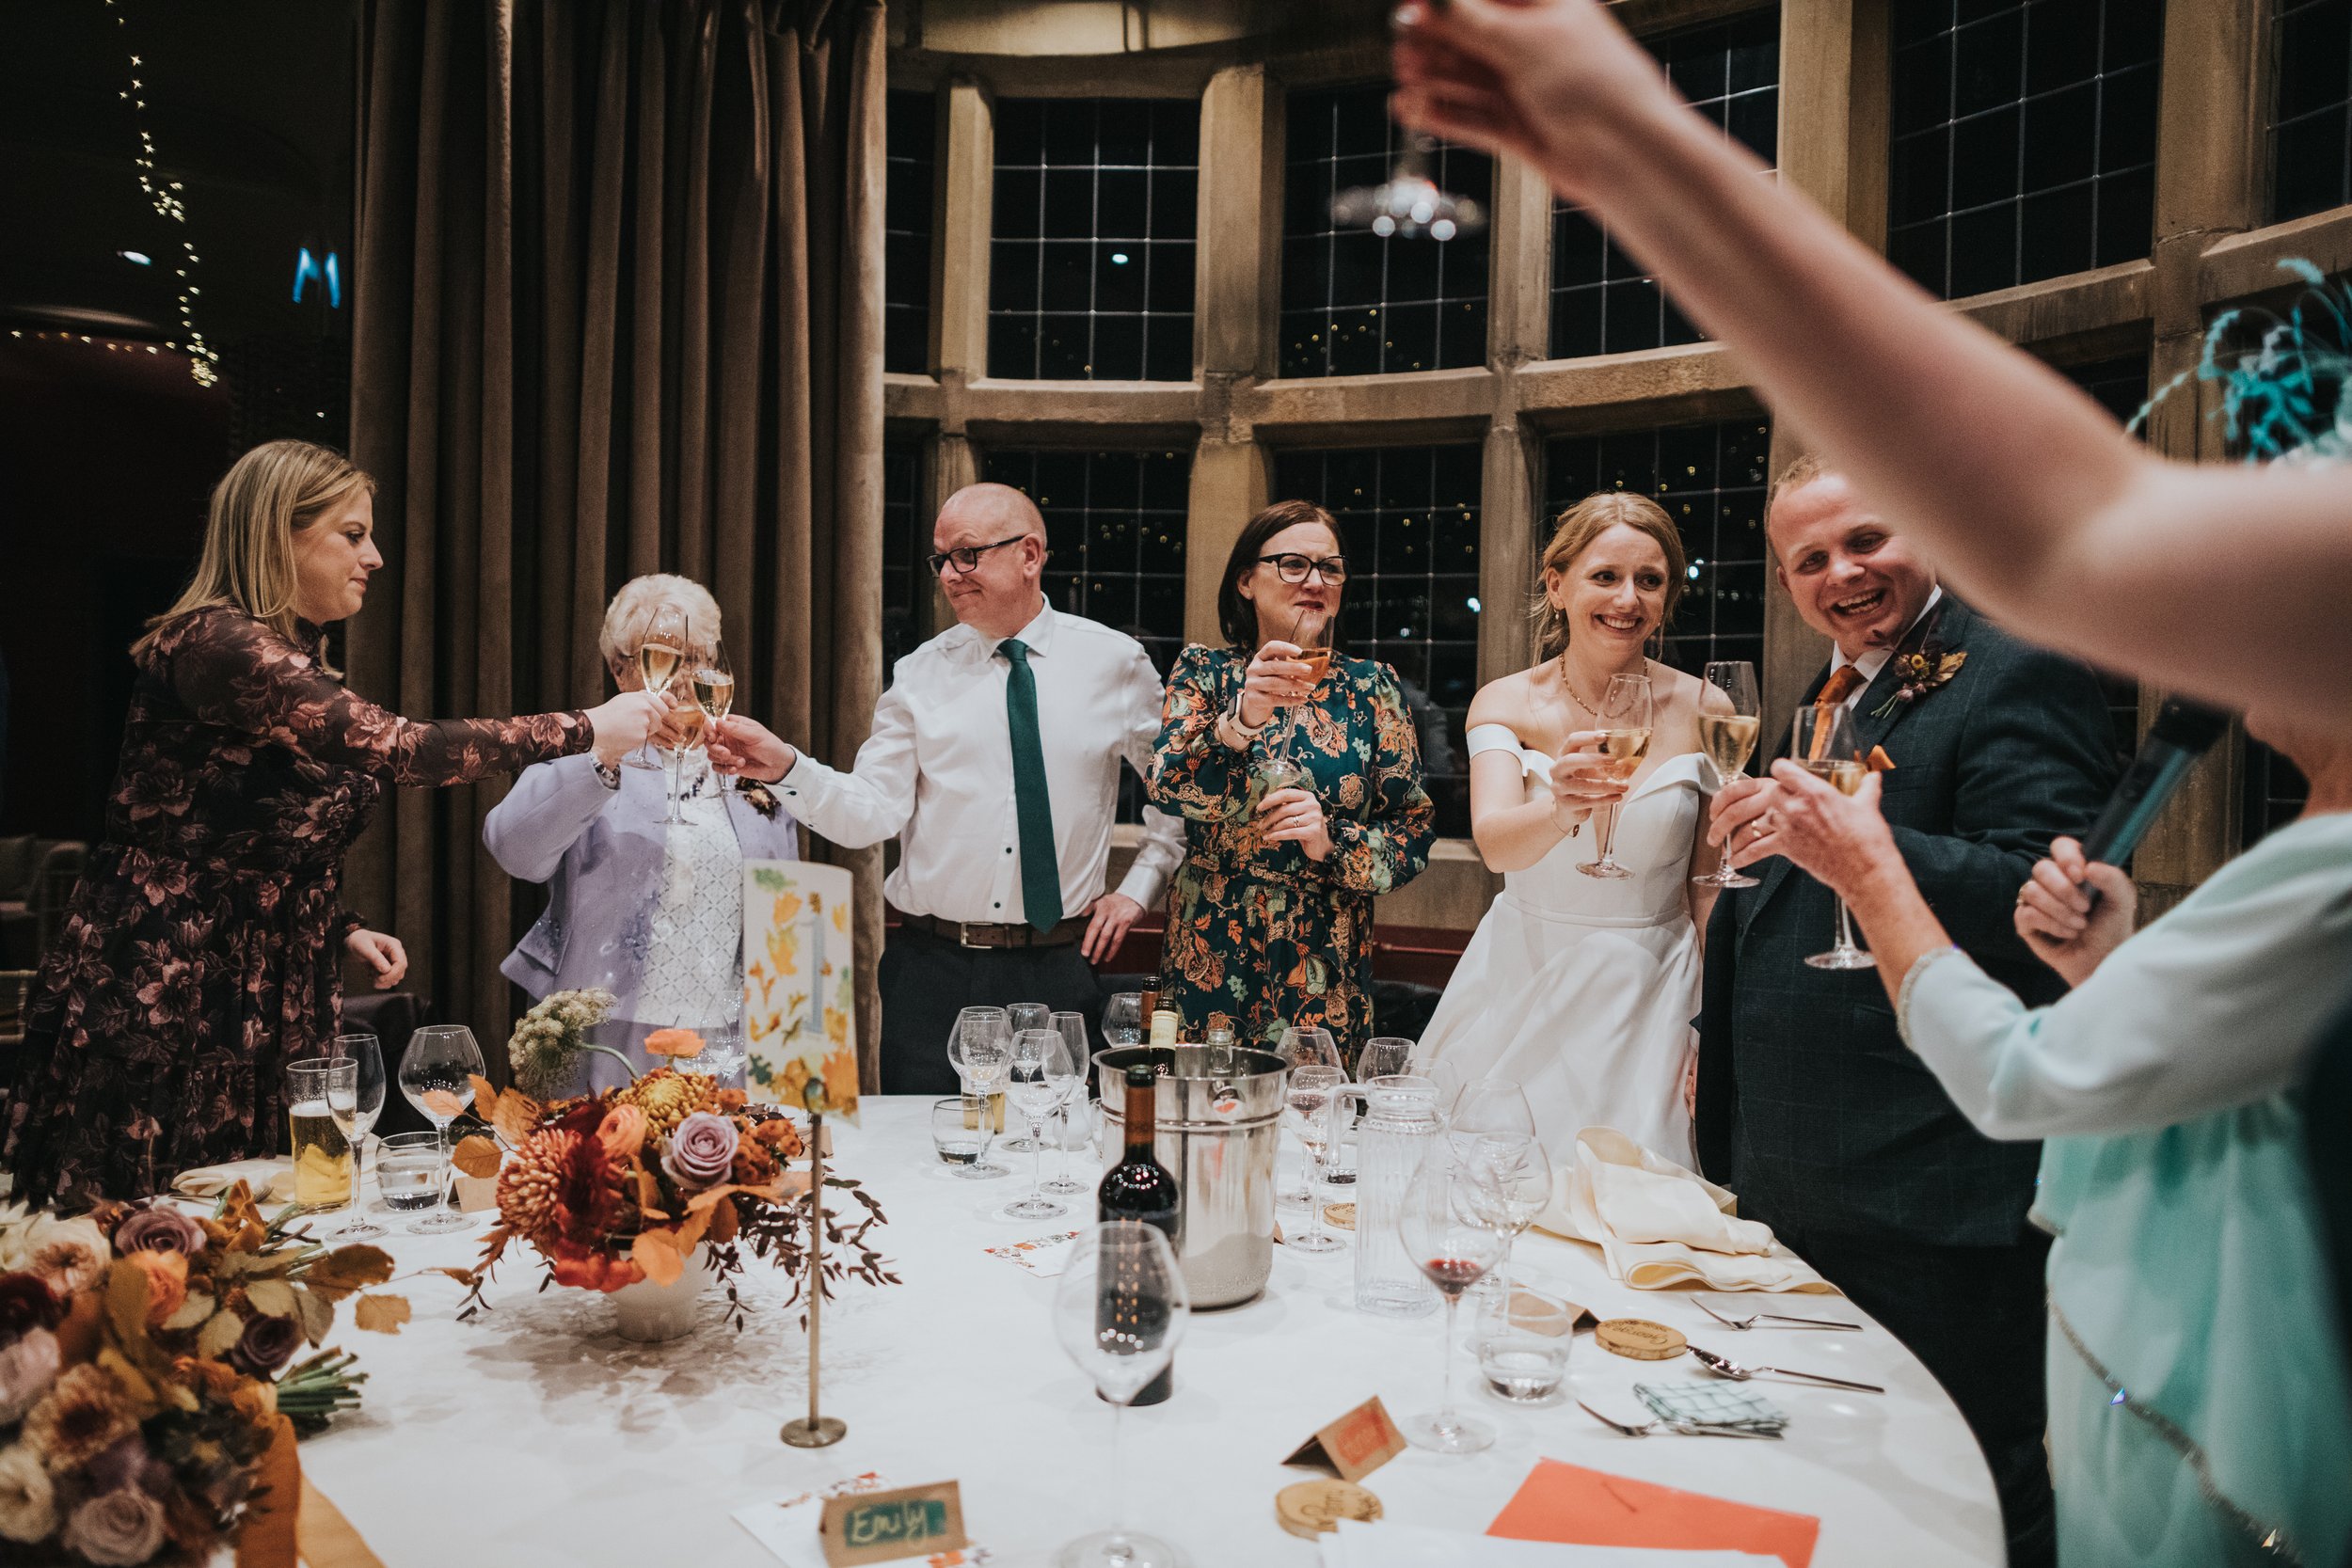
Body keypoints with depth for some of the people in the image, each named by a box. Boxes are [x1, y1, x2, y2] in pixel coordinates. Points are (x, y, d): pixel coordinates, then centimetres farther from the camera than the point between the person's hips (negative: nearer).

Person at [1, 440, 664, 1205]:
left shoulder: (302, 664, 12)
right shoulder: (209, 640, -15)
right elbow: (399, 746, -26)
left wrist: (343, 929, 6)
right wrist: (584, 731, -21)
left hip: (264, 996, 8)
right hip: (156, 1003, -8)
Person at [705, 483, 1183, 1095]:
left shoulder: (1116, 661, 2)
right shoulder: (920, 675, 2)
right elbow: (872, 812, -6)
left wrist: (1138, 887, 6)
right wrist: (785, 767, -22)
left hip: (1060, 972, 0)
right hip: (931, 971, 1)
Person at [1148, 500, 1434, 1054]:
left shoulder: (1370, 685, 3)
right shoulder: (1204, 670, 3)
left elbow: (1416, 831, 2)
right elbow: (1166, 787, -13)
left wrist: (1334, 842, -16)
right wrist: (1242, 719, -28)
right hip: (1210, 958, 0)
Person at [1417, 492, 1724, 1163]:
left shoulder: (1704, 711, -5)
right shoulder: (1505, 703, -6)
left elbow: (1710, 886, 1)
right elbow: (1495, 843, -23)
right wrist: (1563, 809, -44)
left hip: (1648, 999, 0)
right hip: (1520, 988, 0)